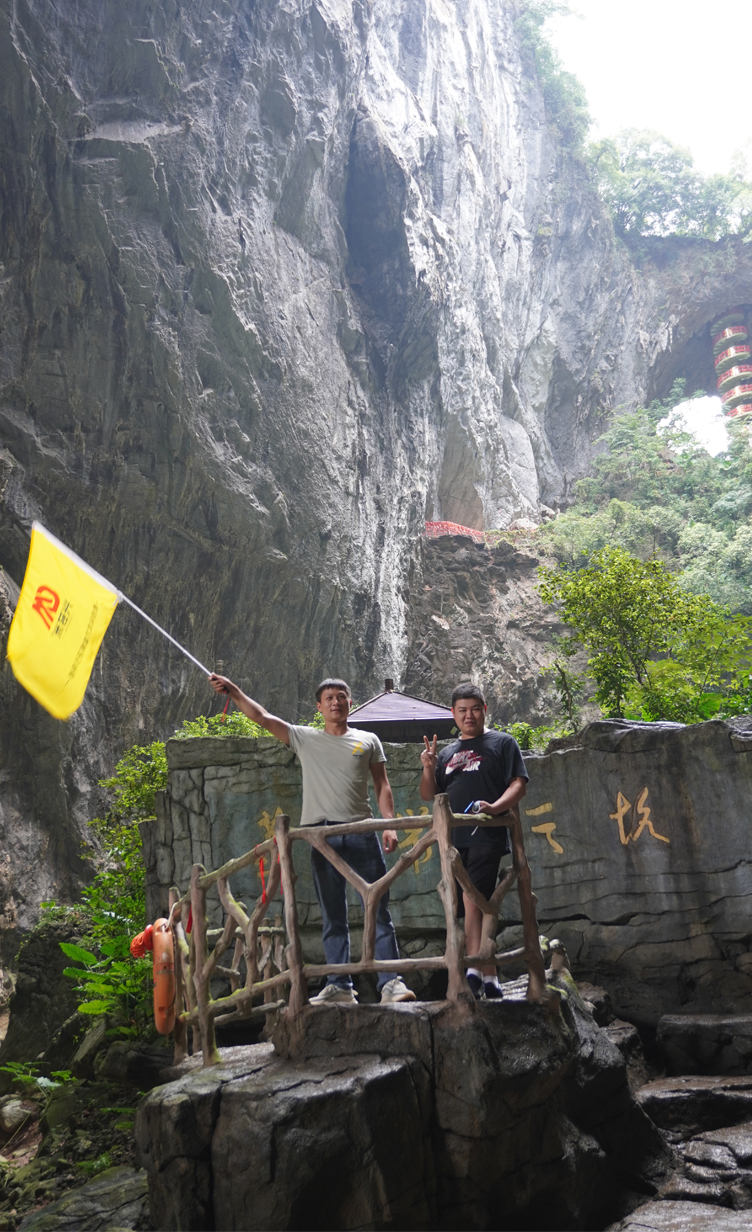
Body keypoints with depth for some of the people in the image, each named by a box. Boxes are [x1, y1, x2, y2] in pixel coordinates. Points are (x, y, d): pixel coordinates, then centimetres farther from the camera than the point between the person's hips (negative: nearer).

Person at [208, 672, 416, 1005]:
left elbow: (382, 786, 10)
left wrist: (389, 824, -1)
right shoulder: (305, 738, 13)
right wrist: (233, 691, 1)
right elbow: (262, 717, 9)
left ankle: (391, 981, -1)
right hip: (323, 836, 1)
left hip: (361, 833, 0)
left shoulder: (368, 740, 13)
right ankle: (339, 985, 10)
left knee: (378, 912, -3)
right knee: (333, 917, 6)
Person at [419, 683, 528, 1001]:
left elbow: (519, 783, 0)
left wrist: (494, 807, -17)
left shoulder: (502, 743, 9)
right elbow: (428, 796, 21)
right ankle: (491, 979, 14)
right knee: (479, 907, 8)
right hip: (453, 840, 5)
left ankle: (474, 970, -25)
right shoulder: (447, 753, 24)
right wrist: (428, 769, 1)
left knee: (472, 898, -20)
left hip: (487, 835, -5)